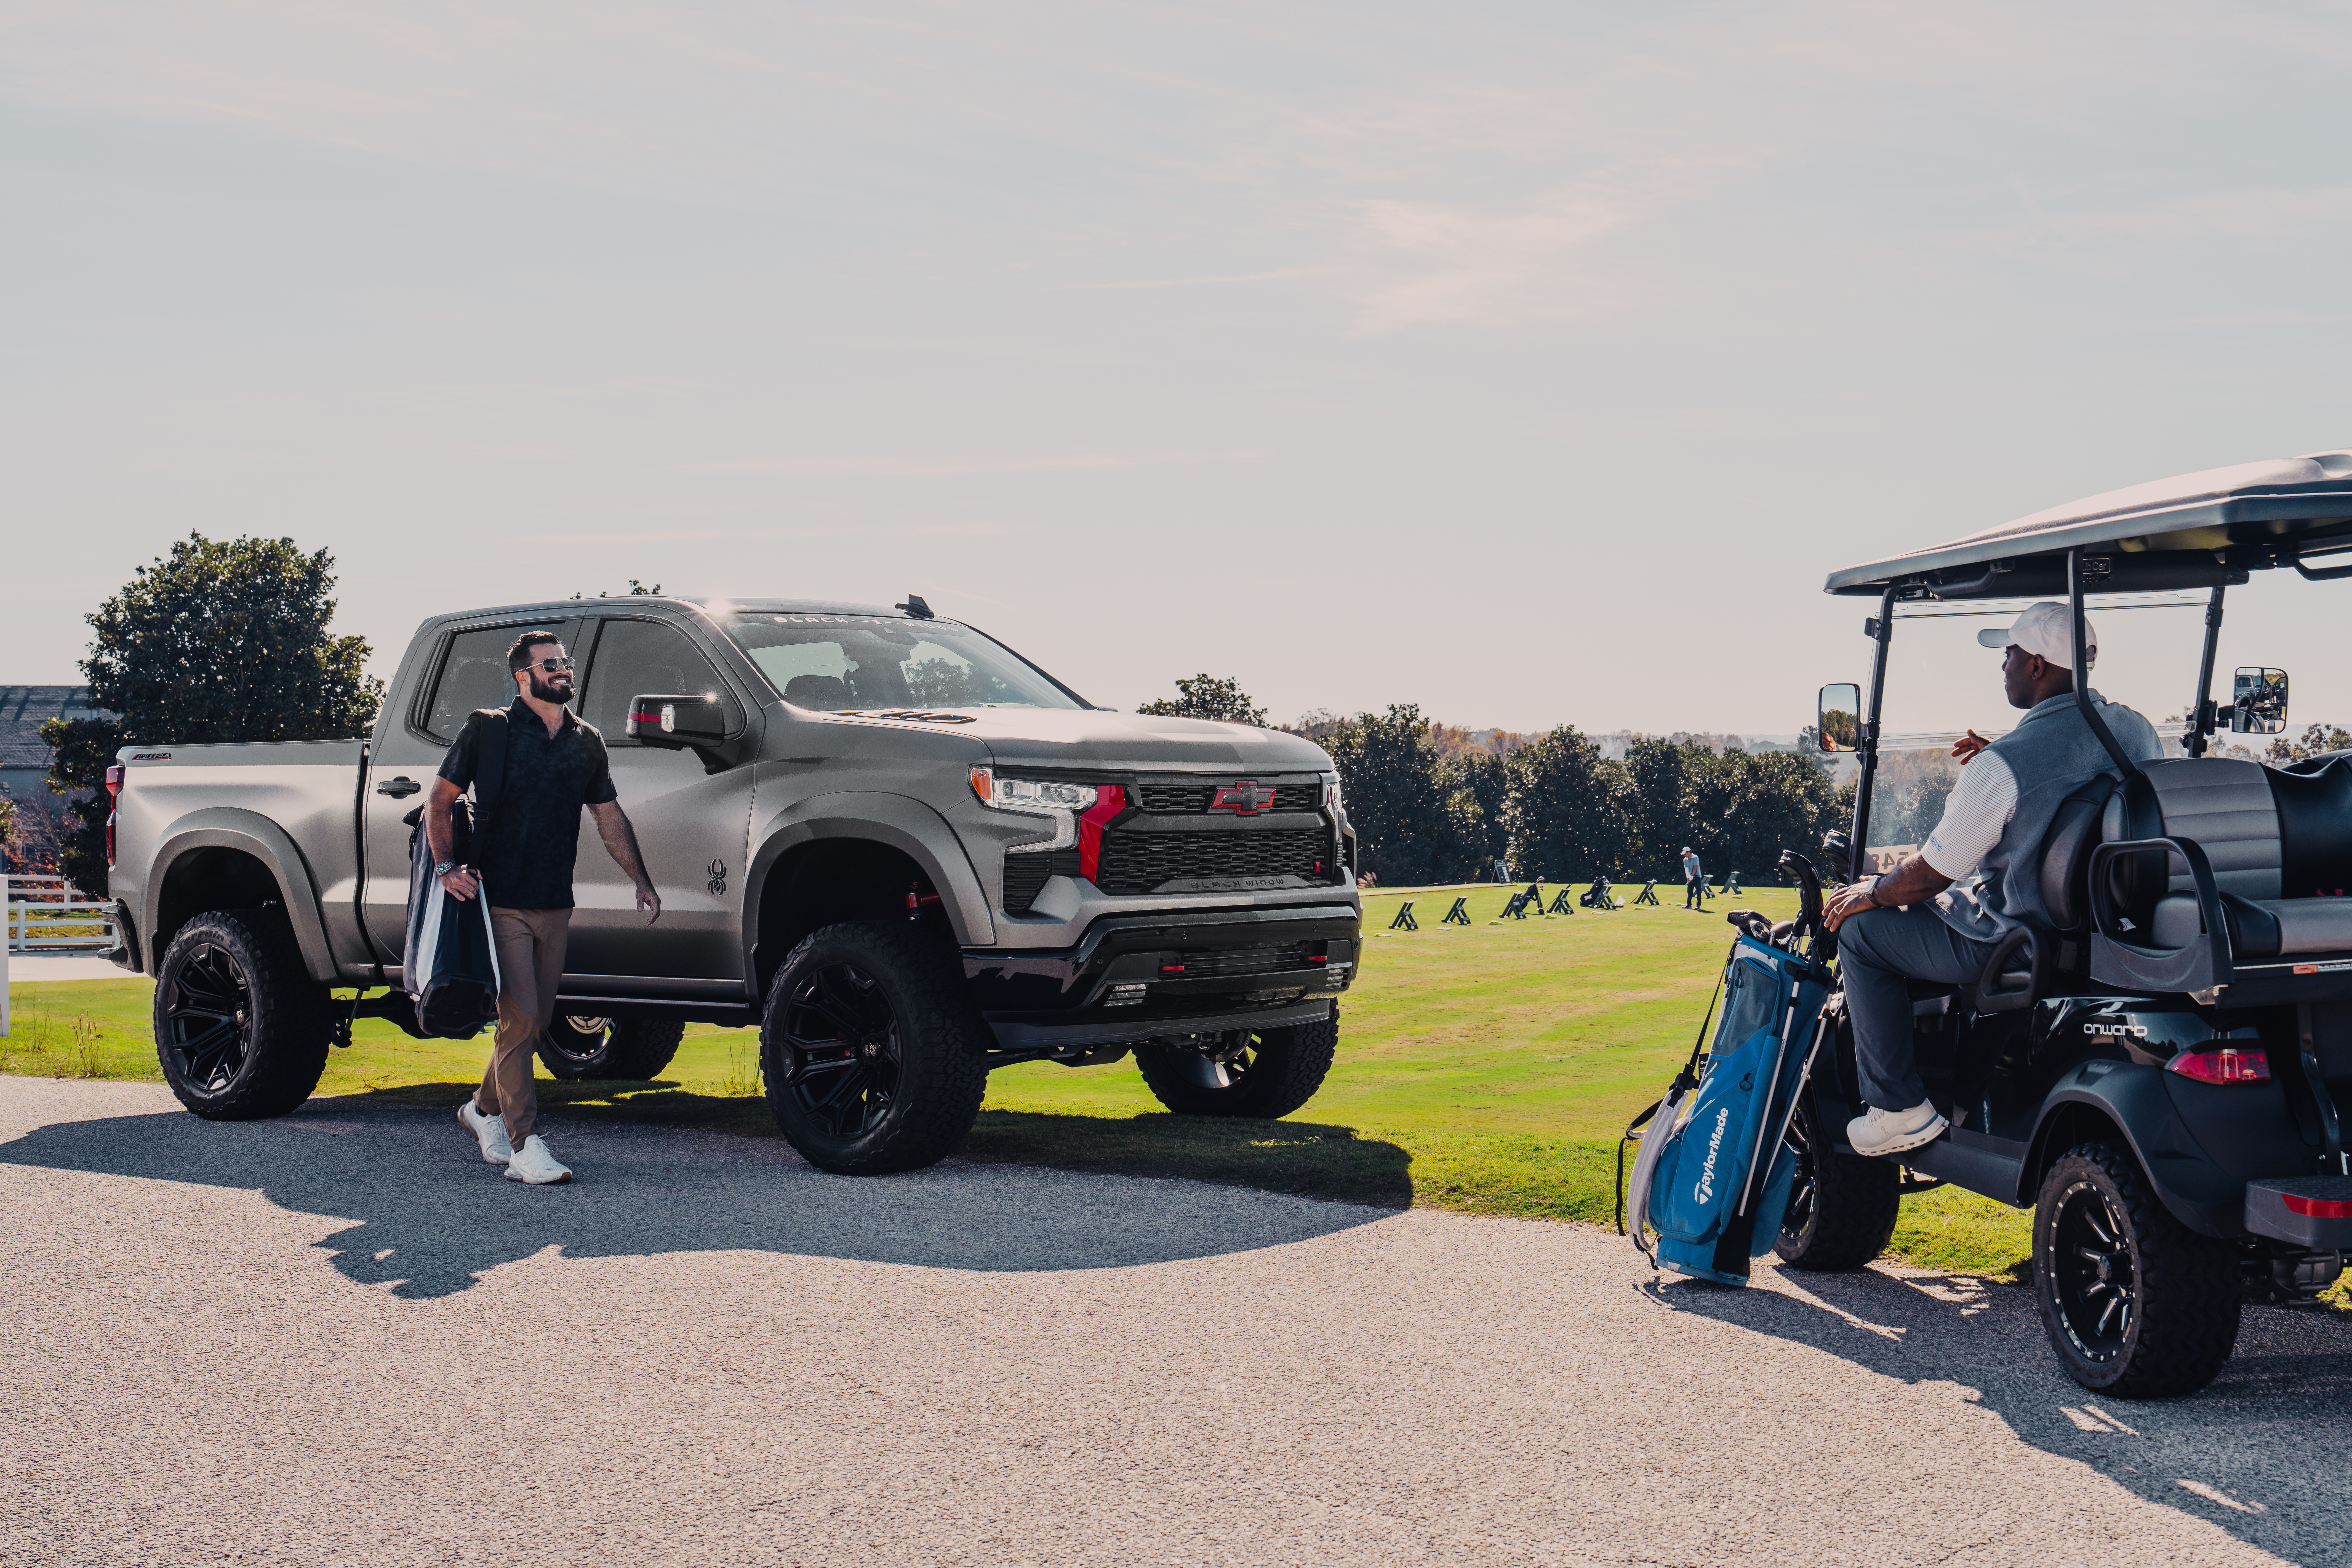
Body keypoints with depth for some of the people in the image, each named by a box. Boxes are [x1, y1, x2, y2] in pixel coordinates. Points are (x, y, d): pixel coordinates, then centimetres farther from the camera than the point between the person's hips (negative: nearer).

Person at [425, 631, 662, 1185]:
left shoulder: (586, 741, 13)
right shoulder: (489, 730, -1)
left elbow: (610, 817, 21)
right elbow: (440, 800, 1)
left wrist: (642, 881, 16)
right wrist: (446, 867, -12)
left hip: (555, 905, 5)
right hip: (502, 902, -5)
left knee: (538, 1019, 11)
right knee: (520, 1018, -11)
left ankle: (485, 1109, 33)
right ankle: (524, 1145, -10)